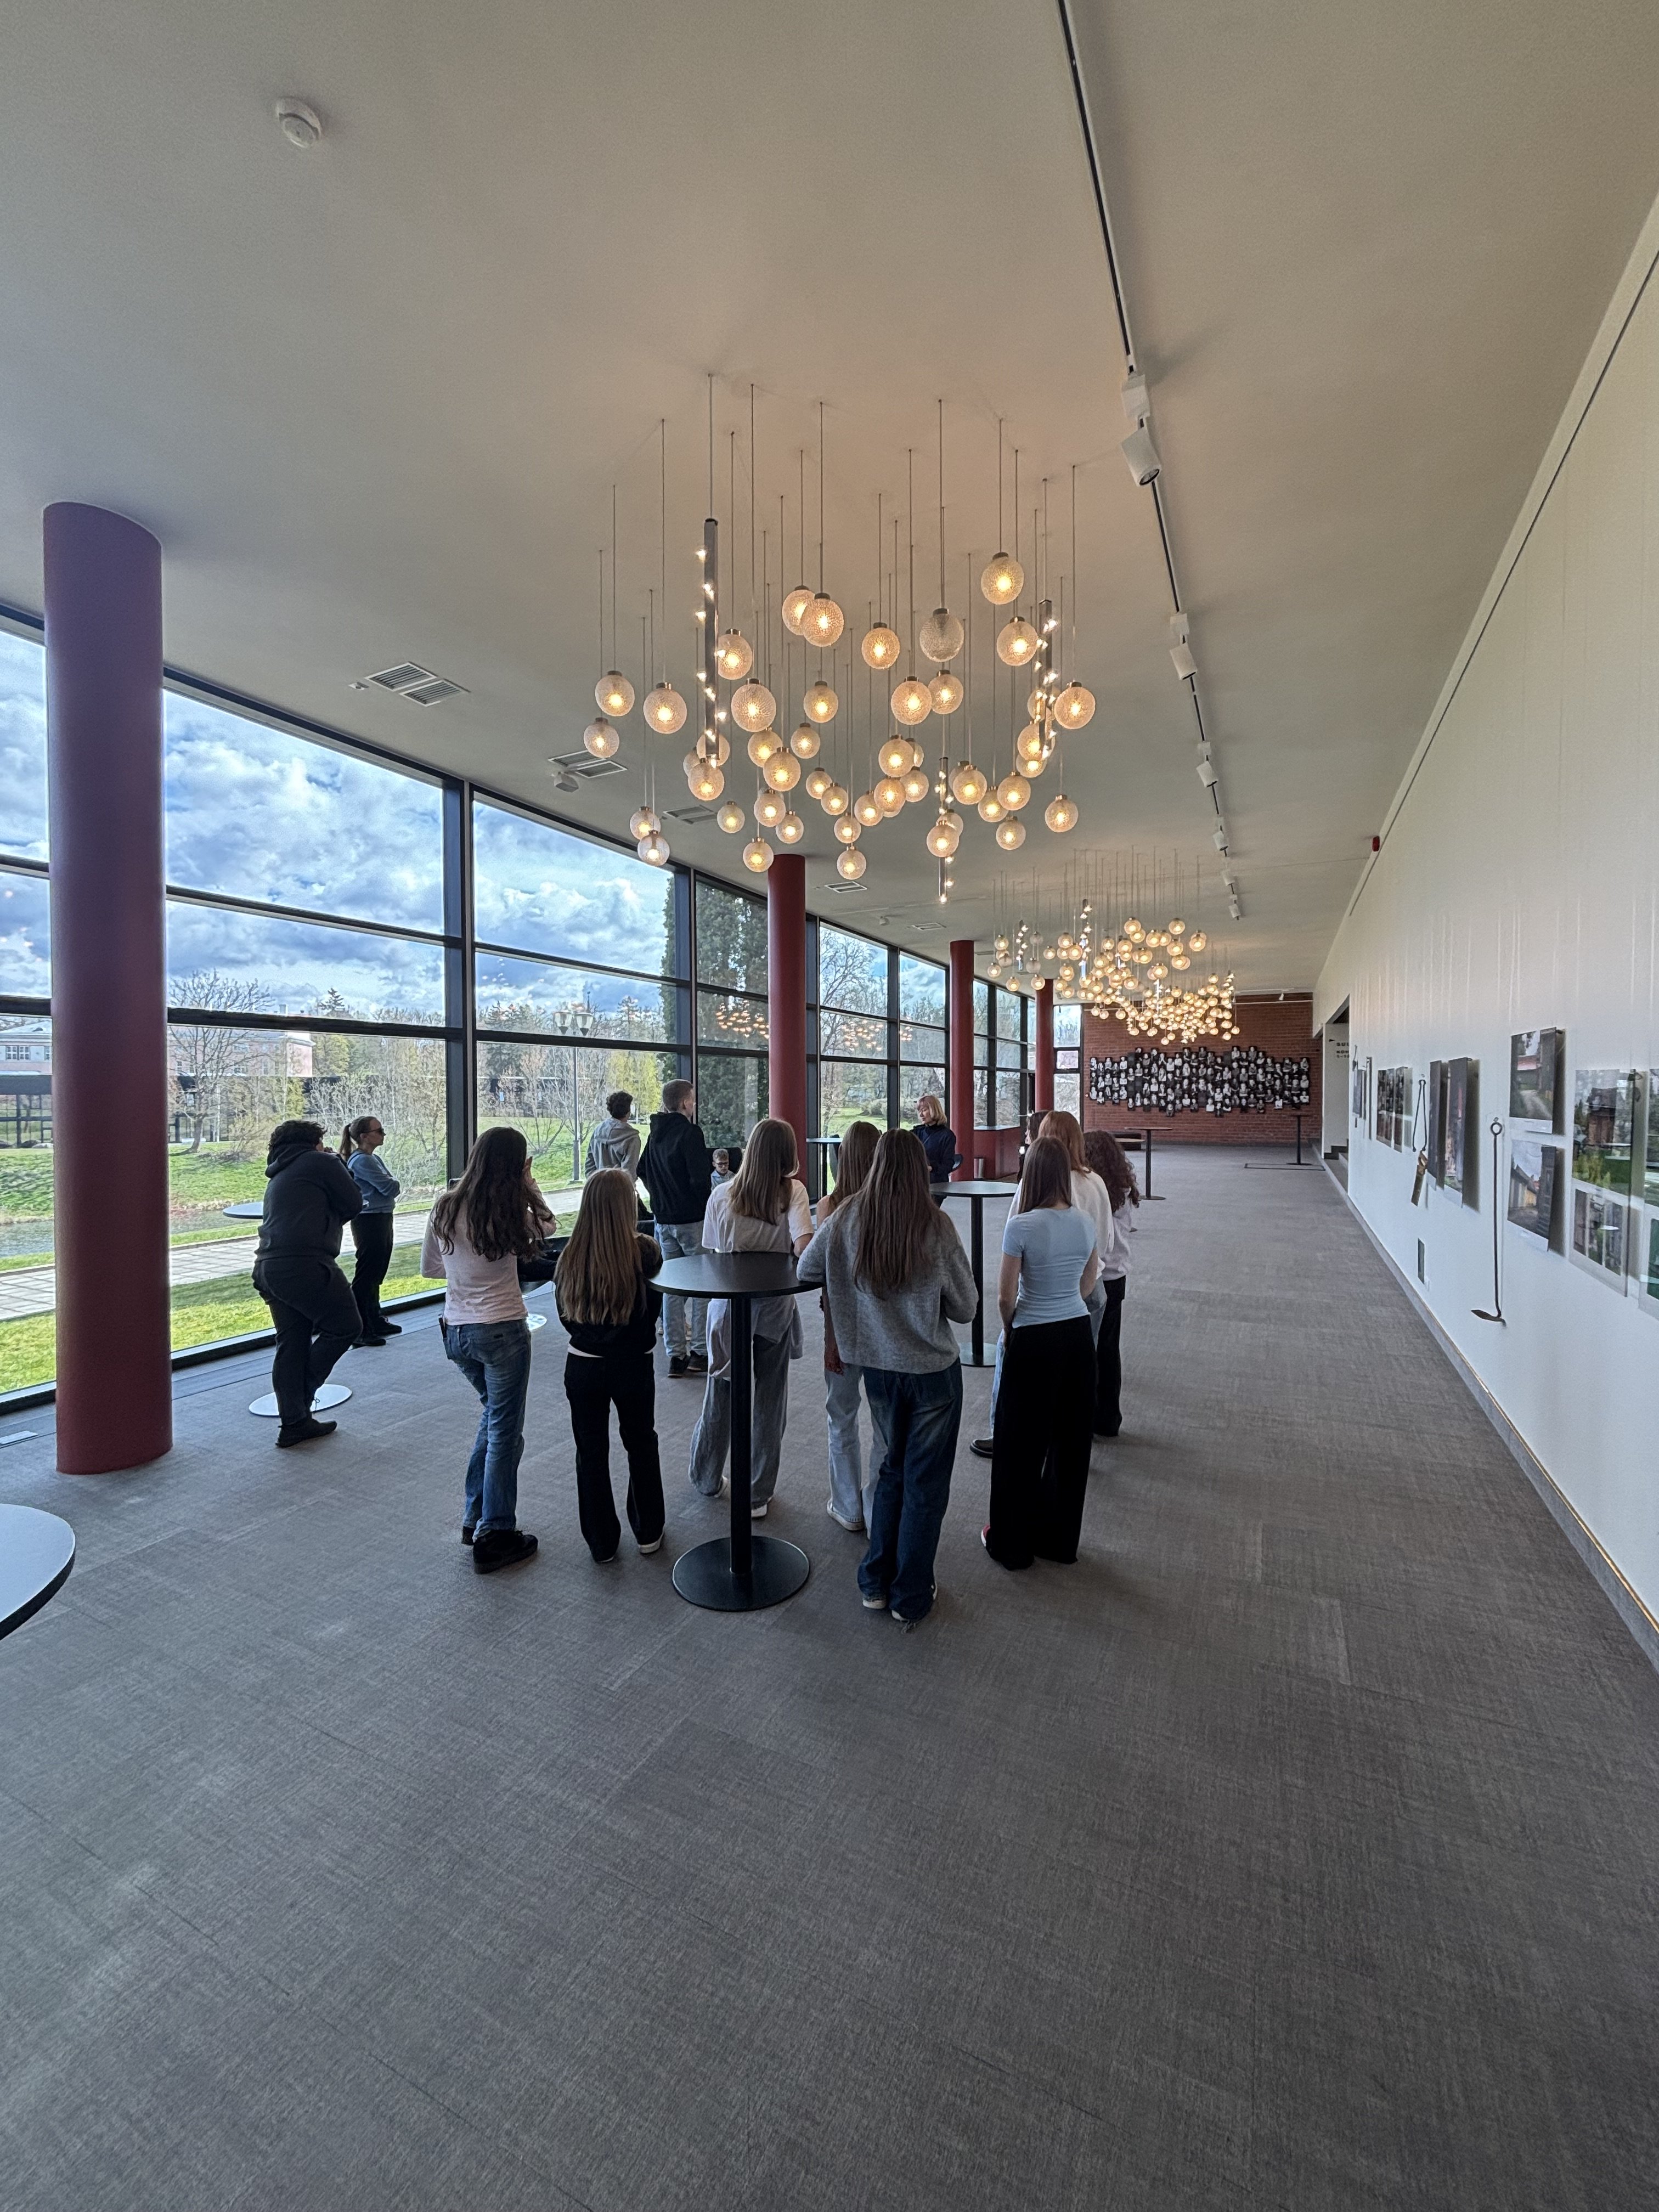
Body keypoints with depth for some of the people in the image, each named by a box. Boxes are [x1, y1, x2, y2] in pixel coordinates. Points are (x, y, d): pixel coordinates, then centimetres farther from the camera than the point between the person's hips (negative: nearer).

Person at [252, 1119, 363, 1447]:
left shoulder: (278, 1178, 26)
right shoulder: (321, 1163, 1)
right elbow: (354, 1205, 3)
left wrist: (327, 1217, 21)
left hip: (268, 1268, 9)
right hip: (305, 1265, -9)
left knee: (292, 1344, 13)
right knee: (346, 1326, 5)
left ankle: (294, 1423, 18)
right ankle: (302, 1397, 9)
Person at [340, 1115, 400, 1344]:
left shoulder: (373, 1159, 14)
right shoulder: (361, 1161, -16)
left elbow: (391, 1186, 11)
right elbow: (390, 1187, -19)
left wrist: (391, 1185, -9)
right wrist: (395, 1184, 1)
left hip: (382, 1219, 10)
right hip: (369, 1221, -10)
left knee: (376, 1274, 18)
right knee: (366, 1275, -5)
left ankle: (376, 1322, 30)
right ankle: (359, 1331, 2)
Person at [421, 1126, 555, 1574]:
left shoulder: (445, 1209, -1)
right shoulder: (512, 1215, -15)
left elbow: (428, 1267, 10)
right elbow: (547, 1226, 5)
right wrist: (528, 1184, 5)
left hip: (456, 1331, 6)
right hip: (502, 1331, -6)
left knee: (494, 1415, 25)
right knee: (505, 1431, 7)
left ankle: (475, 1517, 32)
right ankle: (494, 1537, 15)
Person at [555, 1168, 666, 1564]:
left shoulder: (571, 1256, -11)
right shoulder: (644, 1253, -20)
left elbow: (565, 1314, 0)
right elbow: (653, 1312, -10)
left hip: (582, 1366, 2)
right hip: (632, 1368, -1)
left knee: (591, 1452, 16)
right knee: (641, 1444, 20)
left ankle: (602, 1543, 28)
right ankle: (648, 1534, 31)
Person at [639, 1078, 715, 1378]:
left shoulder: (655, 1133, 10)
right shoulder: (689, 1132, -15)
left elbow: (643, 1170, 18)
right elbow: (700, 1177, -21)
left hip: (664, 1219, 7)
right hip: (692, 1218, -7)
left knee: (672, 1287, 11)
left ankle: (676, 1355, 15)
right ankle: (700, 1352, 4)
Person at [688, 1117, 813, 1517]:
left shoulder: (723, 1195, -9)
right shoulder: (792, 1191, -14)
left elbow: (708, 1254, -3)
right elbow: (804, 1245, -28)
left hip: (727, 1307, 2)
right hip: (775, 1309, -1)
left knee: (721, 1394, 19)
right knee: (770, 1400, 14)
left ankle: (707, 1478, 40)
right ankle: (758, 1494, 24)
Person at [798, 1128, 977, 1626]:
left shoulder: (847, 1220, -11)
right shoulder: (937, 1227, -19)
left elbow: (806, 1271, 3)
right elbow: (965, 1309, -9)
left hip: (878, 1369, 3)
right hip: (934, 1371, -3)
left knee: (892, 1469, 23)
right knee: (925, 1482, 14)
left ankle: (876, 1584, 32)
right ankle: (911, 1598, 27)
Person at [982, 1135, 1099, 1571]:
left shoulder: (1021, 1226, -19)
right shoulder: (1085, 1222, -2)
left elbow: (1005, 1296, -15)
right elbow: (1087, 1285, 11)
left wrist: (1009, 1329, 3)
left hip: (1035, 1340, -5)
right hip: (1078, 1334, 6)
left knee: (1021, 1444, 11)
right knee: (1070, 1439, 18)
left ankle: (1013, 1542, 26)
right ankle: (1059, 1538, 34)